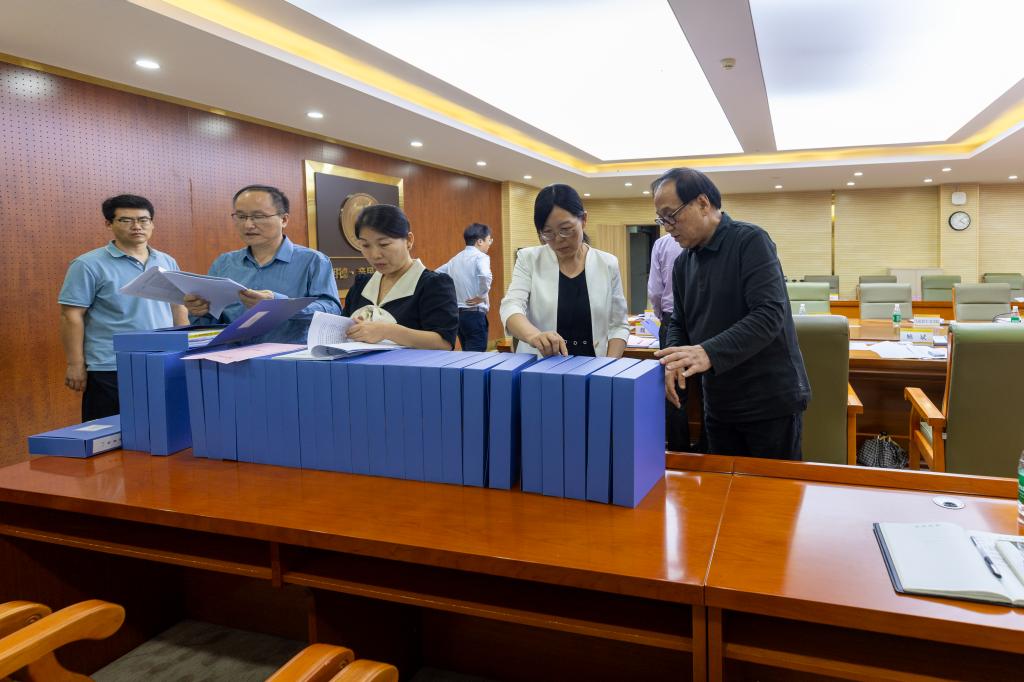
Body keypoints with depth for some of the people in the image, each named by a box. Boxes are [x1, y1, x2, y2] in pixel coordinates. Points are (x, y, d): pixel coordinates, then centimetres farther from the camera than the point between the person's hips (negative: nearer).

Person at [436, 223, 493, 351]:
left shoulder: (456, 258, 14)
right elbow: (485, 276, -29)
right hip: (475, 314, -8)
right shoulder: (480, 257, -9)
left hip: (457, 313, 8)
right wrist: (481, 296, -15)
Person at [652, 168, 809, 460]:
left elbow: (769, 315, -24)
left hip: (772, 402, -6)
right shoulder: (683, 263, 9)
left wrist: (708, 353, -36)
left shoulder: (751, 241, -13)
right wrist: (672, 362, -9)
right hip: (718, 405, 7)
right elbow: (679, 323, 13)